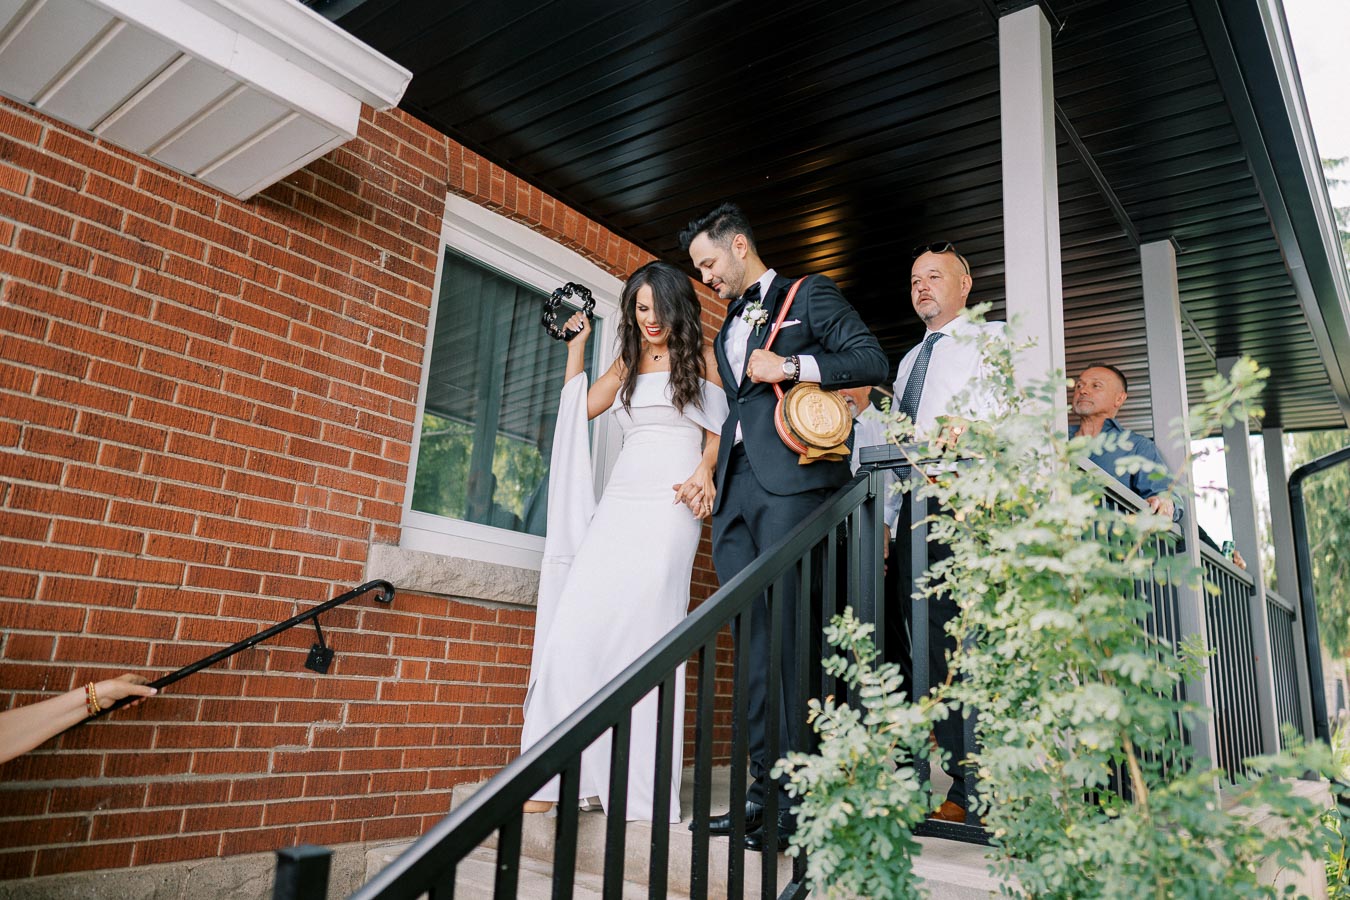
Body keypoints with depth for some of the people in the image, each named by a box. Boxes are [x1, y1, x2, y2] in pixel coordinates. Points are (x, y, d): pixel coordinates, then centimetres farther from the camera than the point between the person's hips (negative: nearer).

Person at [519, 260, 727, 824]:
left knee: (642, 629, -12)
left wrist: (706, 469, -14)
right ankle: (556, 776, -1)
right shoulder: (627, 363, 24)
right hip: (621, 501, 5)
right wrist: (577, 344, 24)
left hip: (671, 503, -5)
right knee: (576, 624, -6)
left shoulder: (700, 355, 9)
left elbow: (719, 426, 4)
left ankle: (642, 787, -5)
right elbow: (581, 408, 26)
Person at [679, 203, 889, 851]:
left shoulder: (809, 296, 10)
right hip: (735, 488, 7)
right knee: (752, 636, 1)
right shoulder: (726, 331, 30)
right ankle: (766, 785, 5)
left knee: (782, 628, -11)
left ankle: (788, 796, -4)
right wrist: (711, 476, 16)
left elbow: (872, 361, -1)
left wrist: (791, 366, -10)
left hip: (789, 478, -7)